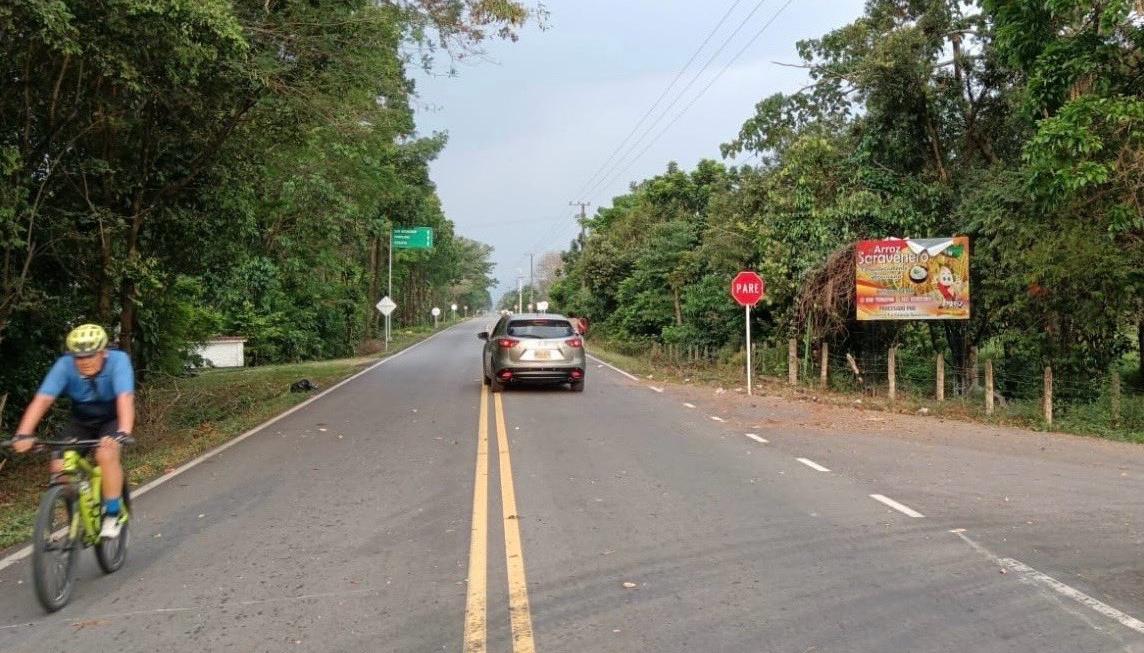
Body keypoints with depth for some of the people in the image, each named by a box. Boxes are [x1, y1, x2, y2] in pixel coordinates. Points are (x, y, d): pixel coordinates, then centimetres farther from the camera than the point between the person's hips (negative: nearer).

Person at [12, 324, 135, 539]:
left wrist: (123, 433, -58)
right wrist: (23, 435, -45)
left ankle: (112, 515, -15)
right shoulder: (65, 365, -23)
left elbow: (125, 399, -43)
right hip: (81, 422, 3)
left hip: (112, 420, -3)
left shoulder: (118, 360, -29)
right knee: (60, 466, -16)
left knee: (106, 455, -31)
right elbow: (42, 400, -31)